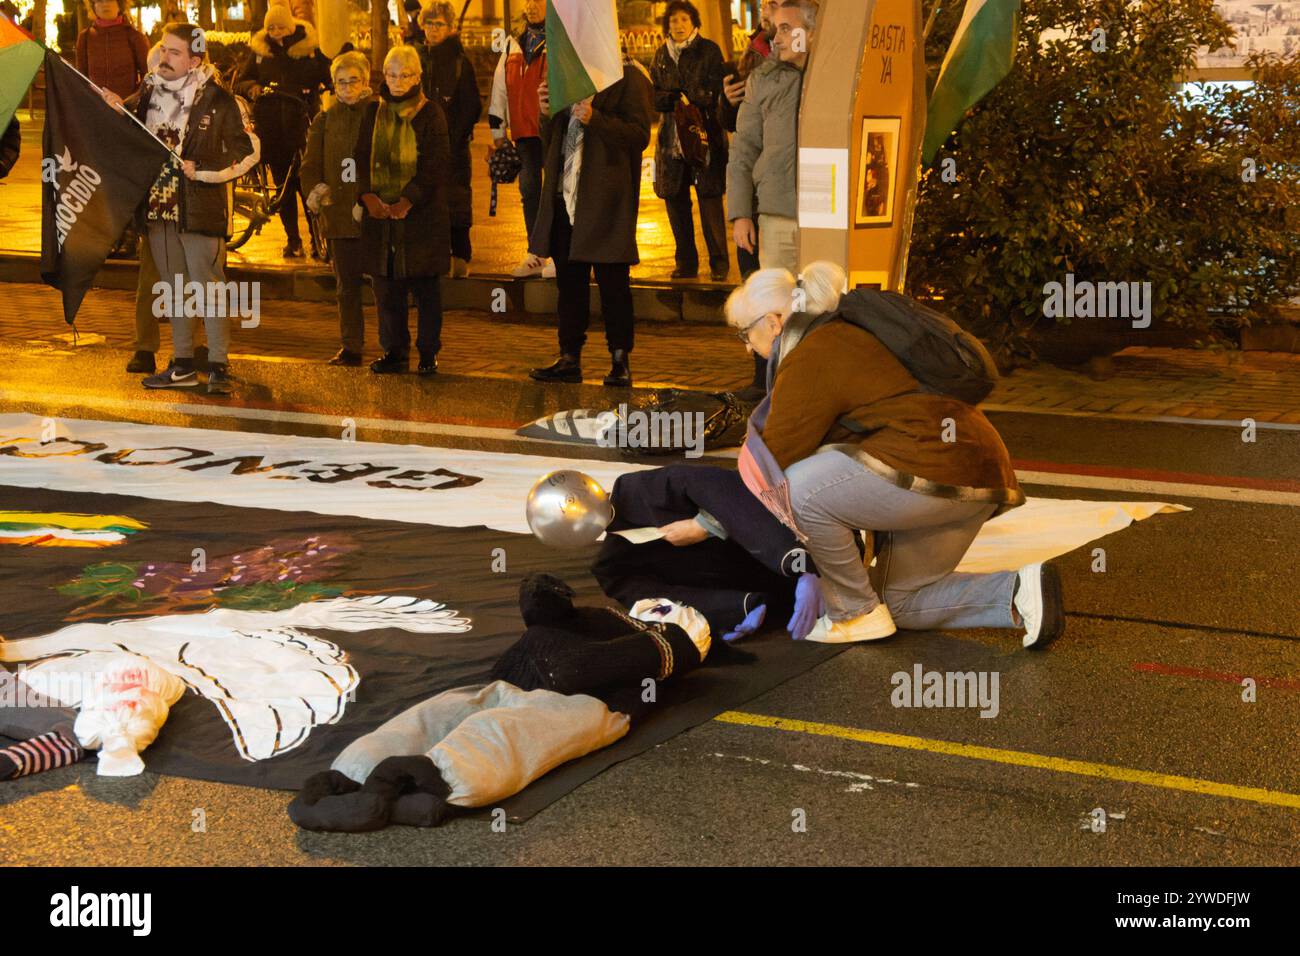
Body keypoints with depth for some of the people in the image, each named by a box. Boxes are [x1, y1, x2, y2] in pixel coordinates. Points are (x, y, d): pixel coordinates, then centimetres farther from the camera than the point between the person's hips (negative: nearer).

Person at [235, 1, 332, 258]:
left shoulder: (309, 49, 3)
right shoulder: (260, 51, 9)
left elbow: (330, 77, 6)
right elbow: (240, 82, 11)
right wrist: (252, 88, -10)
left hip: (302, 125, -2)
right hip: (272, 128, 2)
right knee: (283, 186, 7)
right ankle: (293, 239, 17)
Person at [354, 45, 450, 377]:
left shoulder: (430, 113, -1)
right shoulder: (373, 112, 11)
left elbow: (434, 164, -7)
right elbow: (362, 157, 7)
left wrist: (407, 201, -16)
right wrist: (368, 196, -10)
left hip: (421, 212, -4)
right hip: (380, 212, 4)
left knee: (424, 286, -1)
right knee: (385, 285, 5)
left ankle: (428, 352, 7)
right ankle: (394, 350, 14)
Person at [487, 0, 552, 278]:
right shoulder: (514, 46, 16)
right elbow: (500, 88, 18)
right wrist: (498, 132, 15)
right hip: (524, 132, 6)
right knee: (529, 190, 8)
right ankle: (535, 256, 15)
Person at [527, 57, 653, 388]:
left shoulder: (628, 78, -4)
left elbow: (640, 136, -14)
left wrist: (594, 119, -21)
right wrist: (548, 114, 2)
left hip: (605, 197, -7)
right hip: (566, 196, 7)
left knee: (612, 283, -1)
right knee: (569, 281, 10)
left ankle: (620, 362, 7)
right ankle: (569, 358, 18)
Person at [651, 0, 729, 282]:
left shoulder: (709, 50, 1)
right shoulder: (662, 54, 13)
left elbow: (716, 92, -4)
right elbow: (654, 95, 7)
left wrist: (688, 99, -12)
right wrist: (677, 99, -10)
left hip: (705, 134, -4)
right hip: (671, 136, 4)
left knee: (710, 198, -7)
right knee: (675, 199, 4)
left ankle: (718, 262, 0)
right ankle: (686, 263, 13)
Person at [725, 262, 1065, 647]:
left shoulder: (810, 360, -11)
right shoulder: (840, 336, 22)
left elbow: (776, 460, -8)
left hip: (939, 467, -11)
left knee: (799, 490, -18)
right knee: (900, 601, 20)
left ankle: (857, 614, -4)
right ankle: (1017, 592, 6)